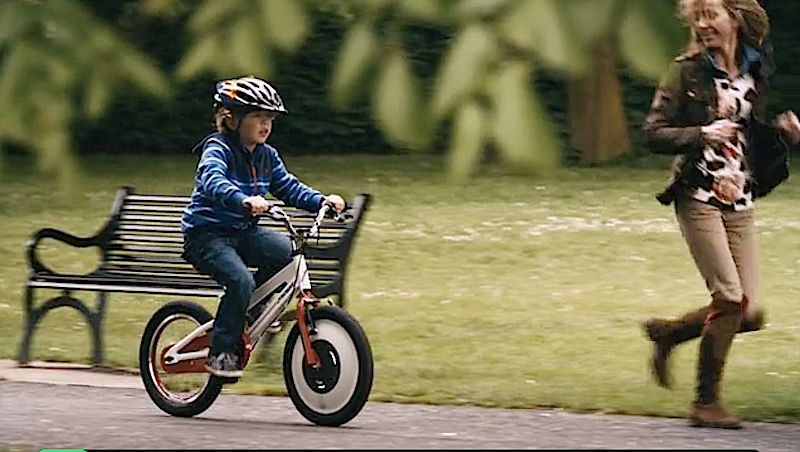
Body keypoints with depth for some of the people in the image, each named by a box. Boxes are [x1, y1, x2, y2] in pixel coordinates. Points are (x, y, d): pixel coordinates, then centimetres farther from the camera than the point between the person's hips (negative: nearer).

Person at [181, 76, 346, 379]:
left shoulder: (266, 156, 10)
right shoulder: (218, 149, -13)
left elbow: (289, 187, 11)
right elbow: (213, 180, -33)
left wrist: (322, 200, -8)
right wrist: (244, 199, -53)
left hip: (242, 232, 7)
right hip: (206, 235, -7)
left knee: (285, 250, -20)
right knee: (240, 281, -30)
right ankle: (220, 353, -18)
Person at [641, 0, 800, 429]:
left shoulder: (755, 71, 10)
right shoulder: (687, 71, -5)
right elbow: (653, 132, -7)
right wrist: (702, 134, -21)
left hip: (739, 201, 6)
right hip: (698, 196, -6)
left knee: (750, 312, 1)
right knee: (730, 299, -14)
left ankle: (667, 332, 25)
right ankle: (705, 402, -1)